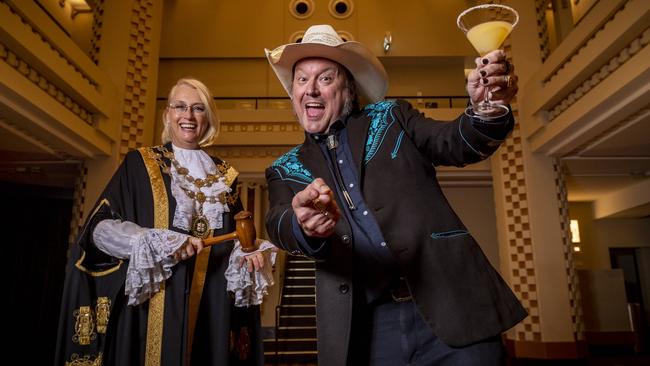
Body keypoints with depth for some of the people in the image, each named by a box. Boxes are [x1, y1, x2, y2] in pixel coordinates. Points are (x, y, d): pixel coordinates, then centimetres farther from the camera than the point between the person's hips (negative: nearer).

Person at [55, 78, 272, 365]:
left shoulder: (223, 175, 12)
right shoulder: (140, 163, 3)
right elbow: (100, 227, -4)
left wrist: (249, 253, -5)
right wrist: (157, 243, -19)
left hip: (210, 306, 3)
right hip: (150, 304, -2)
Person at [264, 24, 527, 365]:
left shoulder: (390, 117, 12)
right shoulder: (285, 170, 12)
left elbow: (458, 143, -1)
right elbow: (279, 225, -7)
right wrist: (304, 224, -31)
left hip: (448, 305, 0)